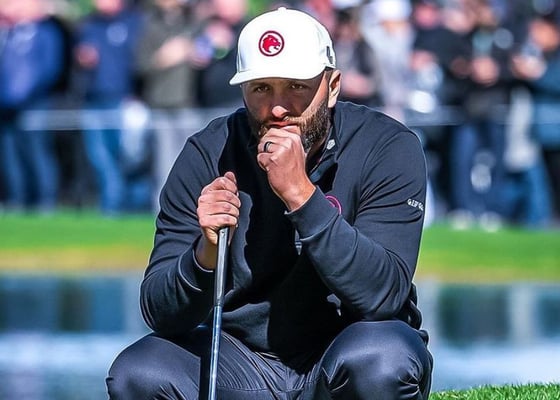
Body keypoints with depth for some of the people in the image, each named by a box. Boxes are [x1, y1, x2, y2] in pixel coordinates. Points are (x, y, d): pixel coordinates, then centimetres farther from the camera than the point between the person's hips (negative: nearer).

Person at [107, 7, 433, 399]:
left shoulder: (389, 148, -13)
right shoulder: (208, 155, -8)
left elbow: (383, 295, -25)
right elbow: (161, 315, -11)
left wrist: (301, 194, -33)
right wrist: (206, 253, -32)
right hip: (241, 361, 2)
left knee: (382, 361, -35)